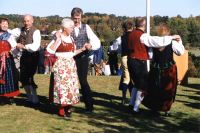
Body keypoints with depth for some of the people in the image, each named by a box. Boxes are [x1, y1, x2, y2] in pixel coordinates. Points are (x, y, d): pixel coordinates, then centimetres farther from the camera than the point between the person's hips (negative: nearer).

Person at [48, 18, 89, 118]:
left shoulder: (70, 38, 13)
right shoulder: (58, 38, -10)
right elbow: (50, 50, -22)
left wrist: (82, 49, 12)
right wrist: (57, 40, -23)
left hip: (70, 64, 8)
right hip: (60, 64, -8)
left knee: (70, 85, 8)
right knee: (62, 85, -6)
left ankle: (68, 108, 18)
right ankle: (62, 111, 1)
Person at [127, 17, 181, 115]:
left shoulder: (130, 36, 9)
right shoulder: (143, 36, -15)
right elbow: (158, 42, -22)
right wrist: (172, 37, -12)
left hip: (130, 61, 8)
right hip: (140, 63, -8)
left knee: (137, 84, 23)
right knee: (143, 86, 2)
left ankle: (131, 103, 25)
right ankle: (136, 109, 0)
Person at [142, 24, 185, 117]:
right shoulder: (172, 43, -9)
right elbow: (181, 52, 0)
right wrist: (179, 41, 10)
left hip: (156, 68, 2)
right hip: (169, 69, -2)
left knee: (155, 90, 15)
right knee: (169, 90, 9)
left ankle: (154, 108, 21)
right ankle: (167, 110, 9)